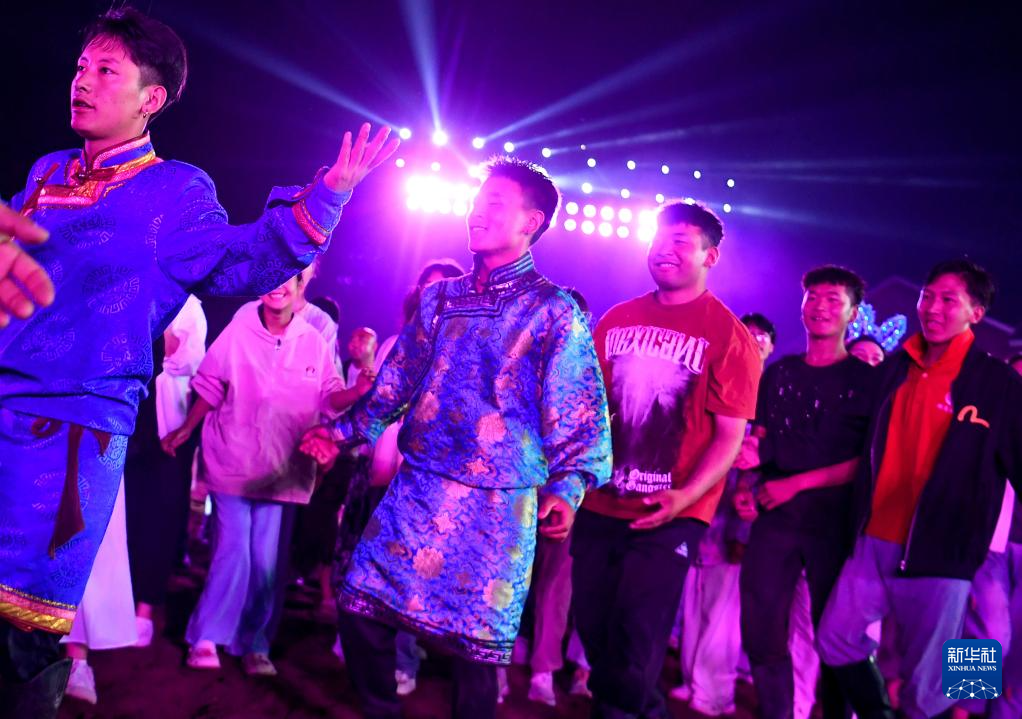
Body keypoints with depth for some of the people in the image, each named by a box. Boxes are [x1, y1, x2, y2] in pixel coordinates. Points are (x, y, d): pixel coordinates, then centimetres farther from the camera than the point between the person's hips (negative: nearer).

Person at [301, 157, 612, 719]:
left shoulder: (554, 310, -2)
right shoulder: (440, 298, 13)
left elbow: (579, 410, -6)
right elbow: (397, 379, 21)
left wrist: (566, 487, -17)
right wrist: (346, 430, 20)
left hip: (496, 503, -5)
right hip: (416, 487, 5)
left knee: (475, 641, 1)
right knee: (361, 608, 4)